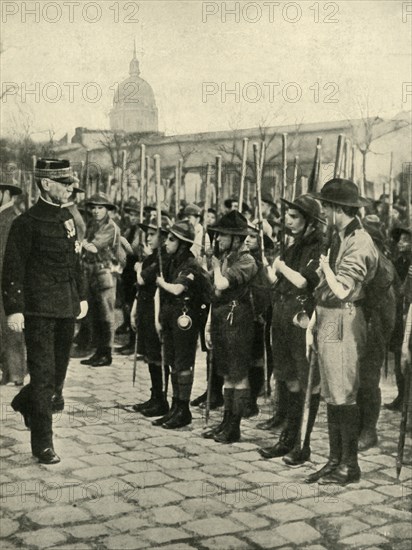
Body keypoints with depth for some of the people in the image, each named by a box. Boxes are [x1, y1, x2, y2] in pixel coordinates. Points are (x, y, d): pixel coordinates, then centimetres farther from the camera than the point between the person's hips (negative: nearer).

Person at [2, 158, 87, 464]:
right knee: (44, 375, -4)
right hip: (40, 310, -7)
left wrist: (81, 296, 18)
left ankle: (25, 403, 43)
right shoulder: (27, 223, -10)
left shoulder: (67, 218, 13)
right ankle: (43, 443, 6)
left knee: (59, 372, 15)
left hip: (67, 309, 7)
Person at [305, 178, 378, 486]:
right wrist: (312, 324, 12)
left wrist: (325, 264, -7)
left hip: (343, 323, -9)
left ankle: (350, 466, 7)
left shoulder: (359, 242, -14)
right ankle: (335, 461, 22)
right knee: (331, 396, 13)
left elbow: (342, 290, -22)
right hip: (327, 322, 9)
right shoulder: (338, 238, 14)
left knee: (344, 397, -3)